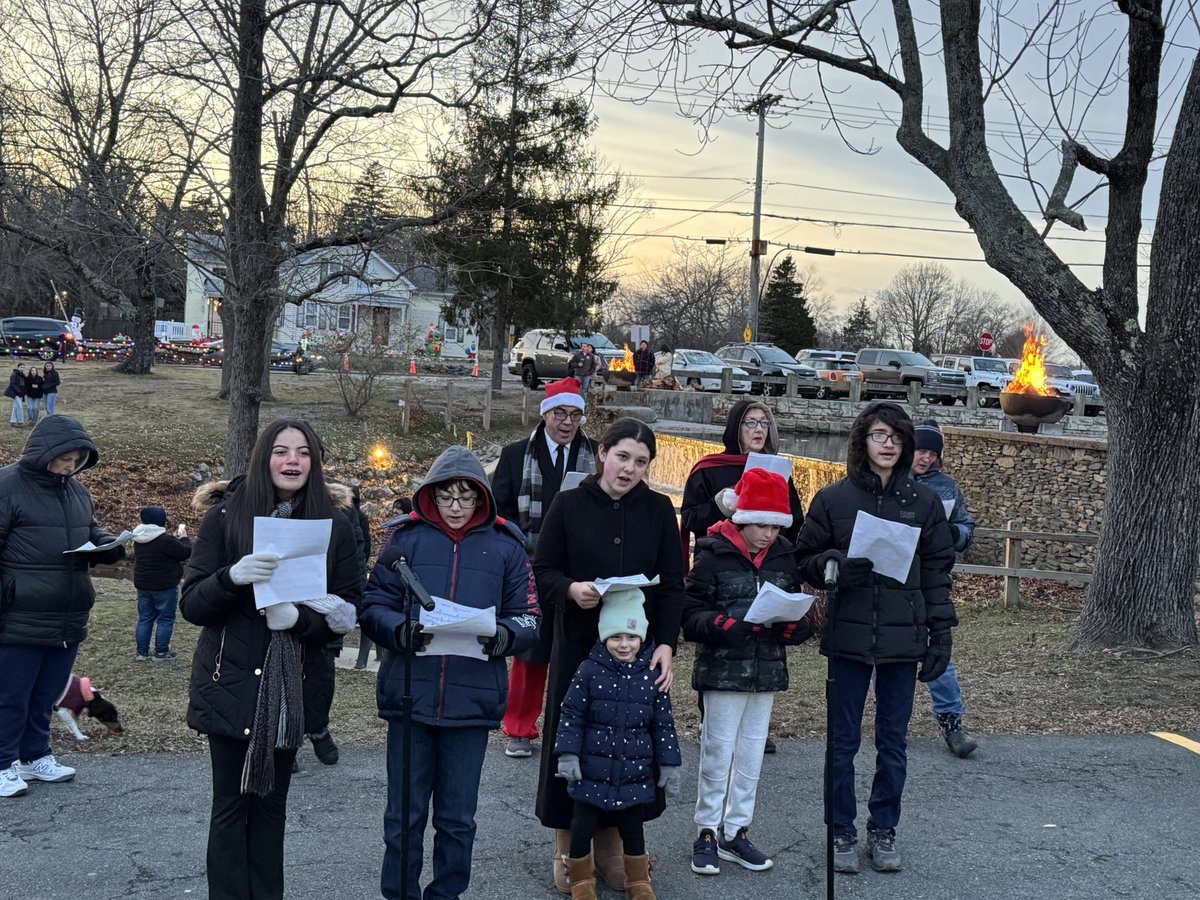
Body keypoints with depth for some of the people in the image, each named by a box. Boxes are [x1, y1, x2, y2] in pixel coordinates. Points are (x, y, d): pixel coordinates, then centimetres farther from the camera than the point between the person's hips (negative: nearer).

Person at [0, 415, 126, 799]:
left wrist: (110, 546, 1)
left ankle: (34, 755, 31)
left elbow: (92, 534, 24)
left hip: (69, 620, 7)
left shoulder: (78, 491, 12)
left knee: (46, 695, 17)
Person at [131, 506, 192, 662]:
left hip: (143, 585, 7)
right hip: (165, 586, -7)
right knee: (165, 619, 4)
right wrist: (183, 536, 0)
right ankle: (161, 652, 6)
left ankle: (142, 652, 16)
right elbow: (186, 552, -15)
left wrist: (175, 537, 12)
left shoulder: (139, 539, 6)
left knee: (145, 618, 13)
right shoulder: (166, 540, -21)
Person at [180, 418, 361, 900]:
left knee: (271, 805, 10)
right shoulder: (226, 516, -2)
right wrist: (233, 576, -24)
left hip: (292, 687, 2)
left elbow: (349, 609, 3)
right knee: (231, 805, 3)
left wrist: (300, 617, -16)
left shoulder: (333, 527, 2)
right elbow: (191, 604, -4)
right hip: (232, 683, -2)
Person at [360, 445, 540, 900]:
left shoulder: (505, 546, 4)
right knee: (404, 813, 9)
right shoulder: (406, 538, 2)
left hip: (473, 701, 1)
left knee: (457, 818, 13)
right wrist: (400, 629, -21)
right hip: (409, 695, 0)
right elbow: (373, 606, -1)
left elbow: (528, 617, 3)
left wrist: (504, 635, -18)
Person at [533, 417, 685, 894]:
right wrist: (571, 589, -21)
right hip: (579, 645, -1)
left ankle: (612, 844, 19)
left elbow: (672, 583, 0)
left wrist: (666, 643, -11)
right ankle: (568, 847, 19)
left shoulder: (659, 509, 3)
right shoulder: (568, 505, -1)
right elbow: (543, 571, 0)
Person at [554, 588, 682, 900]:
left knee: (632, 829, 13)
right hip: (591, 773, -1)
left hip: (635, 774, 1)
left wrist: (670, 766, 4)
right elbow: (571, 715, -4)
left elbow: (663, 725, 4)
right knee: (582, 828, 8)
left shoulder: (652, 675, -2)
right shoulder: (590, 670, -8)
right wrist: (567, 755, -10)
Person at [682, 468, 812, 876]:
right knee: (718, 754, 2)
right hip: (723, 671, -5)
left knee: (752, 756, 12)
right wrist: (728, 624, -26)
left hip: (767, 671, 5)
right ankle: (707, 833, 16)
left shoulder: (783, 557, 5)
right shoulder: (713, 555, -9)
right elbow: (691, 616, -10)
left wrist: (795, 625, -10)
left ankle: (735, 833, 24)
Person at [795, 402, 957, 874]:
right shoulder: (833, 498, 0)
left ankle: (883, 831, 25)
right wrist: (837, 566, -17)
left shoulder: (924, 502, 4)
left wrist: (941, 634, 2)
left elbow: (937, 571, 7)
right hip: (848, 637, -1)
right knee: (843, 740, 7)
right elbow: (806, 558, 4)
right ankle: (842, 833, 20)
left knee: (893, 742, 11)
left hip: (903, 639, 1)